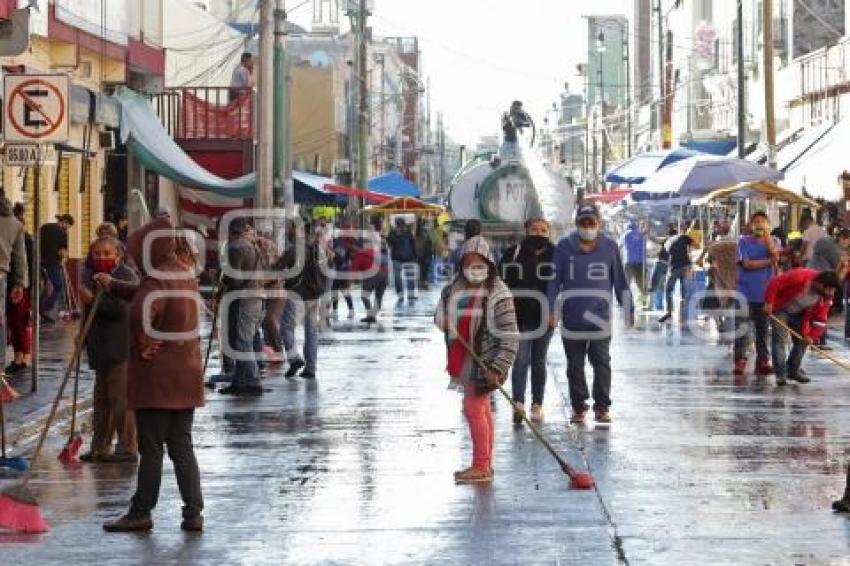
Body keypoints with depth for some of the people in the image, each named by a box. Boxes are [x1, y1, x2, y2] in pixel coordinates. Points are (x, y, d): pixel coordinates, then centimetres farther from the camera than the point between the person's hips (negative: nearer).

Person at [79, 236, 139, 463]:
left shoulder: (127, 276, -12)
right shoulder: (92, 276, 14)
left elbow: (121, 309, -24)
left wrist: (93, 300, -24)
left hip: (121, 348, -9)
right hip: (100, 348, 9)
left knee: (121, 398, -6)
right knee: (101, 398, 14)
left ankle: (128, 447, 0)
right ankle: (100, 447, 21)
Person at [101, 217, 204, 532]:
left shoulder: (159, 278, -19)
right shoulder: (184, 272, 9)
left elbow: (142, 310, -37)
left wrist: (143, 343, -20)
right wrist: (114, 286, 35)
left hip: (157, 377, -8)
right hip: (185, 377, 8)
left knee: (151, 448, 2)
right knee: (182, 445, 11)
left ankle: (141, 513, 11)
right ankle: (193, 512, 9)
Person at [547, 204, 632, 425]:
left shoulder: (610, 247, 4)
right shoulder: (564, 247, 3)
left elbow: (620, 282, 10)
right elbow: (554, 281, 5)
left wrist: (628, 310, 11)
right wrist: (551, 311, 1)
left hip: (600, 316, -1)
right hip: (572, 317, 1)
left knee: (601, 362, -2)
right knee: (574, 365, 8)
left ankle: (602, 407, 8)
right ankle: (578, 407, 18)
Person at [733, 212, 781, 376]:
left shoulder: (774, 241, 8)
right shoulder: (744, 241, 1)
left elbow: (774, 253, -14)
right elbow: (747, 264, -10)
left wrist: (766, 233, -10)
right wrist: (769, 262, -9)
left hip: (765, 293, 2)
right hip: (745, 293, -2)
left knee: (763, 329, 8)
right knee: (742, 329, -3)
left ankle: (763, 361, 13)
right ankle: (739, 361, 1)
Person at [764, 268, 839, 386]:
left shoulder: (827, 296, -17)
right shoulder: (799, 277, -37)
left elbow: (820, 317, -11)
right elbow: (774, 283, -30)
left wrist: (812, 335, -18)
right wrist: (769, 303, -29)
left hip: (799, 314, 6)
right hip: (780, 310, -6)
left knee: (802, 340, 3)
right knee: (780, 338, -14)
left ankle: (793, 370, 19)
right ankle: (780, 374, -11)